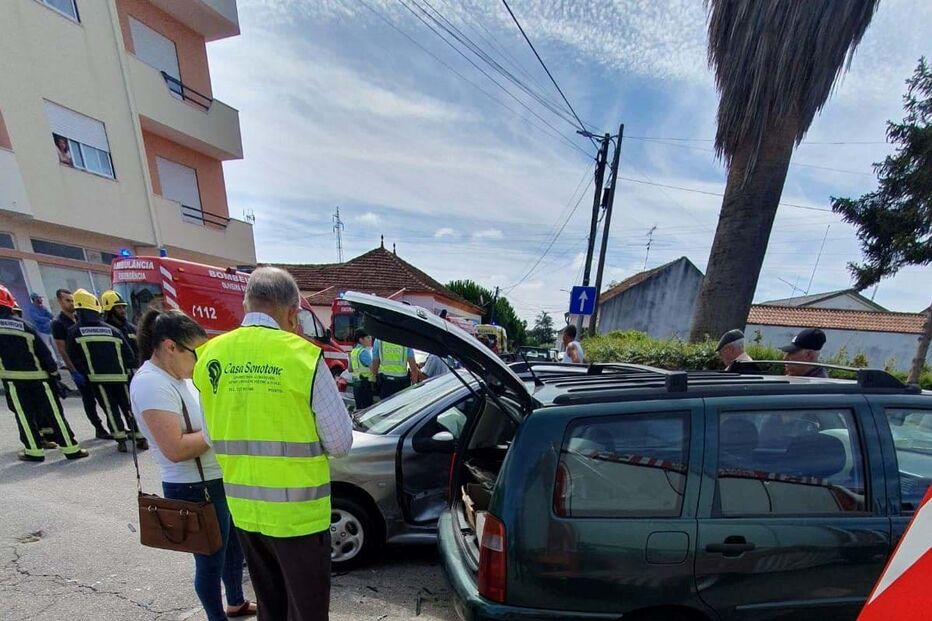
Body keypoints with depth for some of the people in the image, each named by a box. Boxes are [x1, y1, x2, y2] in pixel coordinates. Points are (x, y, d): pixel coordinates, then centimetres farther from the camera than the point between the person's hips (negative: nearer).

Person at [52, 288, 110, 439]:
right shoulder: (58, 323, -9)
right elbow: (62, 350, -13)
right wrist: (74, 371, -18)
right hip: (78, 367, -6)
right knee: (89, 399, 2)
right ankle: (99, 429, 11)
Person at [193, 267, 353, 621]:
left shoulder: (208, 356, -3)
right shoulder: (302, 355, -21)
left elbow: (213, 439, 8)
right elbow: (341, 443, -15)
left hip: (243, 509, 6)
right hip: (297, 512, -5)